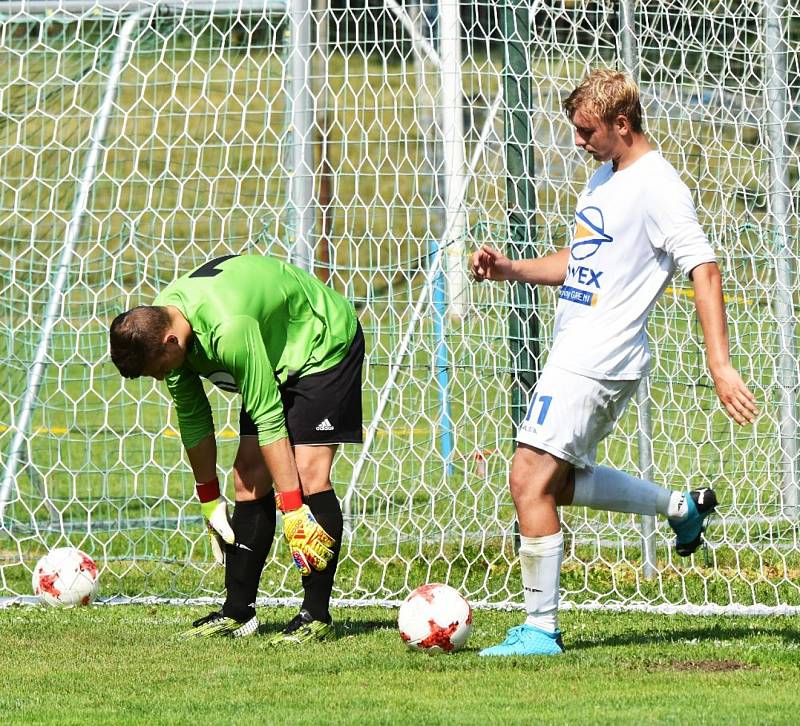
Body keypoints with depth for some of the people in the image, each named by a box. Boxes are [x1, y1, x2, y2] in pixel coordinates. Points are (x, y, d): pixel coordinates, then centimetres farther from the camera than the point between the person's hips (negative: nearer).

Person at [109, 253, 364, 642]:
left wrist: (293, 509, -33)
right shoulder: (158, 327, -14)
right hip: (275, 356, 8)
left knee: (308, 475, -19)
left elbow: (269, 419, -36)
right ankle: (238, 611, 5)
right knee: (248, 477, 0)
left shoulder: (229, 331, -40)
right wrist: (209, 501, 5)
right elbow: (192, 418, 0)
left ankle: (316, 615, -16)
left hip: (323, 344, -8)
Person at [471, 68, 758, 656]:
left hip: (598, 361, -10)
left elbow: (704, 270, -18)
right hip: (575, 353, 10)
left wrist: (720, 365, -24)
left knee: (530, 479, -13)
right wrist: (509, 270, 12)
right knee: (559, 481, 18)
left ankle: (541, 629, -8)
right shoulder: (605, 178, 17)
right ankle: (683, 507, 29)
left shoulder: (657, 186, -13)